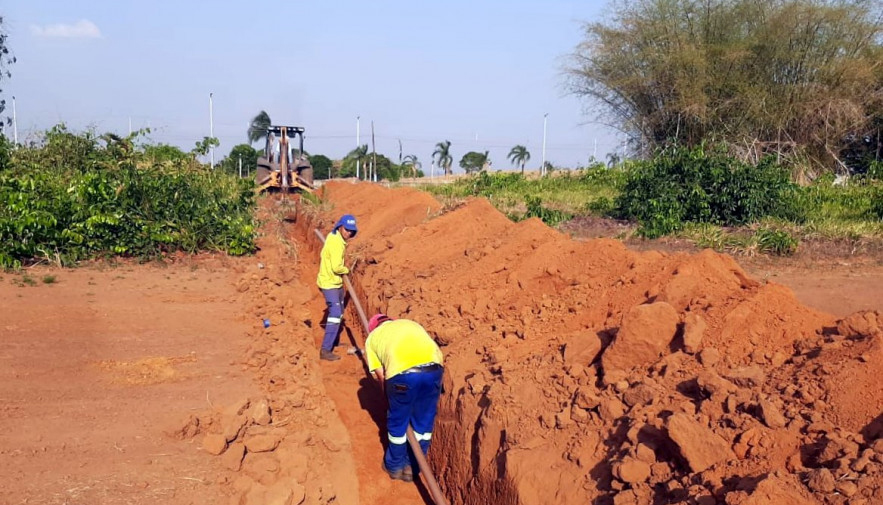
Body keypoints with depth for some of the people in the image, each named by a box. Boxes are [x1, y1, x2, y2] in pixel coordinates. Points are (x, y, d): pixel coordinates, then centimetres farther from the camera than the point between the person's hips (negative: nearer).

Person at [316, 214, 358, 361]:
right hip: (329, 283, -11)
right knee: (335, 314, -17)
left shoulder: (333, 236, 6)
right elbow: (336, 267, -30)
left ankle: (333, 341, 41)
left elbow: (323, 255, 20)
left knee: (339, 312, 24)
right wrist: (346, 270, -8)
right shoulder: (336, 243, -25)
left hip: (336, 282, 11)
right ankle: (325, 350, -19)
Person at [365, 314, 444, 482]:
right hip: (433, 366, 3)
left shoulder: (373, 337, 28)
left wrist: (390, 397, 31)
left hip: (403, 372, -3)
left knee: (397, 422, 22)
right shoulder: (410, 323, 36)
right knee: (424, 421, 22)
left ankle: (394, 466, 39)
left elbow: (381, 376, 19)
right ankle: (413, 467, 36)